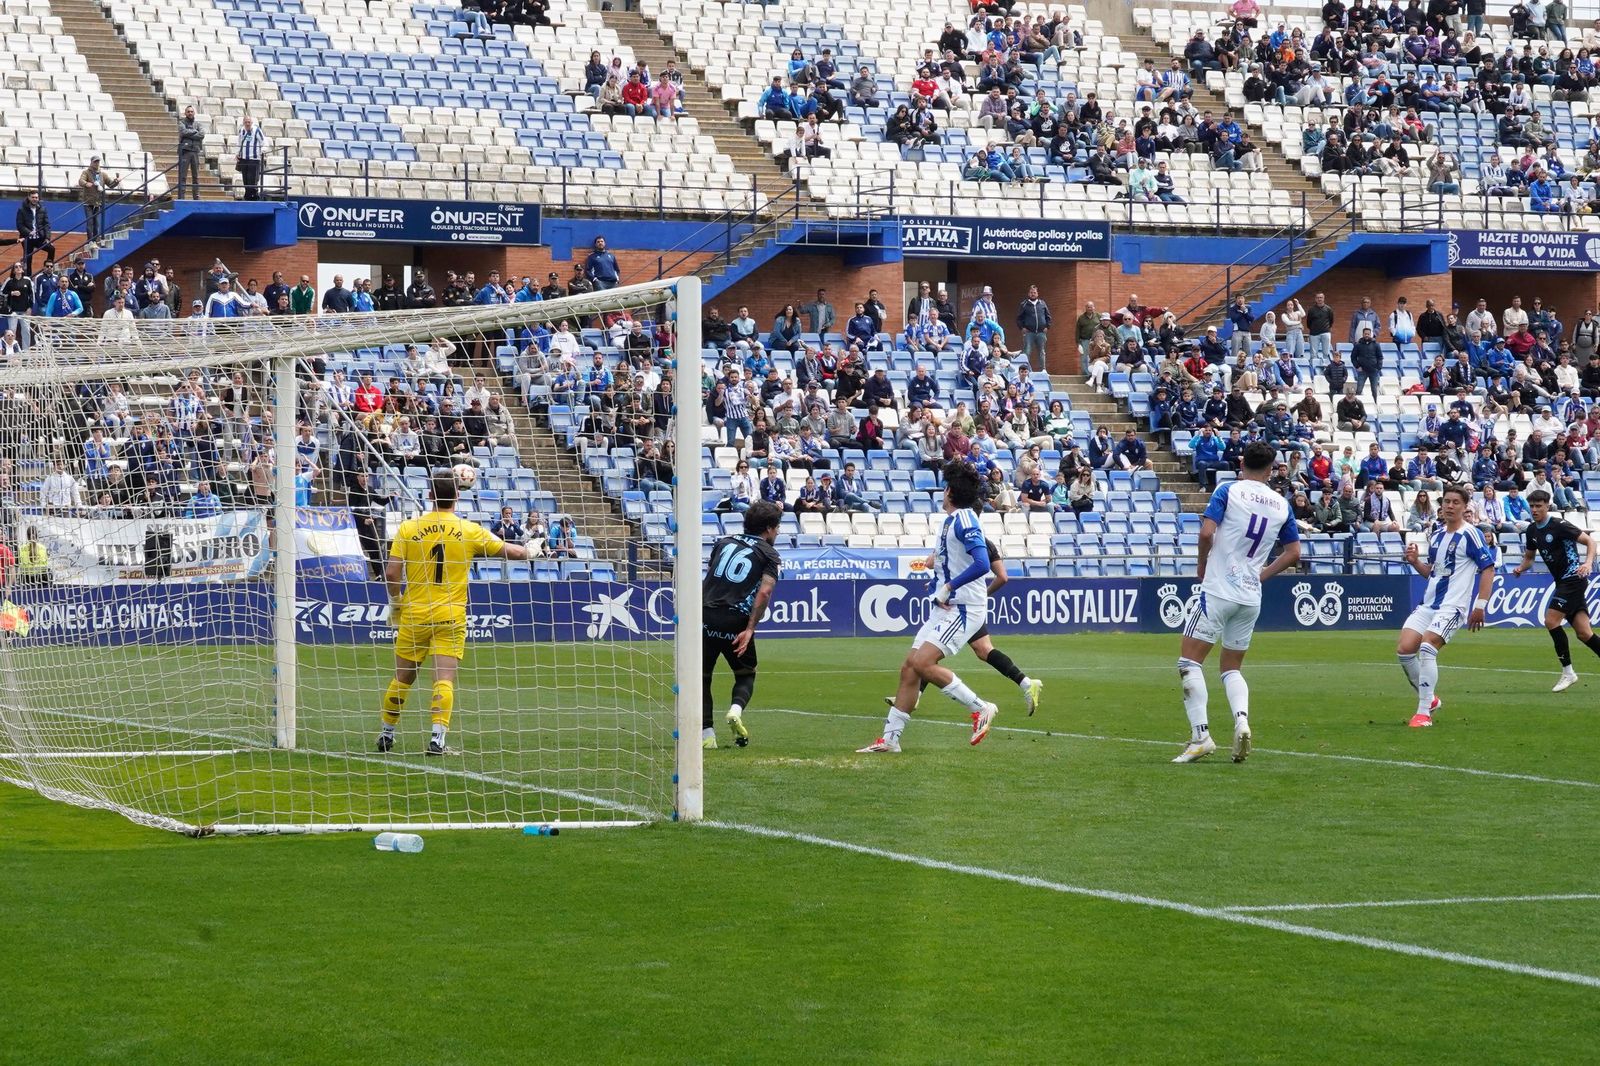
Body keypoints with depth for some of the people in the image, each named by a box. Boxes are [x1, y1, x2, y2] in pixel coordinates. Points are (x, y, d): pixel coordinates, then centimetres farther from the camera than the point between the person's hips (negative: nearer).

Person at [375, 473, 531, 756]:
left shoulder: (408, 528, -3)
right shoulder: (470, 531, -2)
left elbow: (391, 573, -6)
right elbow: (514, 552, 7)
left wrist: (396, 602, 11)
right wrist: (525, 550, 30)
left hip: (414, 615, 1)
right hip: (451, 617, -1)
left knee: (402, 678, 12)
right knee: (444, 679, -2)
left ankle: (387, 735, 24)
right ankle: (437, 738, -13)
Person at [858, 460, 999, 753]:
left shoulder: (963, 519, -15)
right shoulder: (950, 520, 14)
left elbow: (982, 564, -26)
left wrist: (949, 587, -22)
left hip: (963, 608, -9)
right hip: (944, 608, 9)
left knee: (922, 662, -22)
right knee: (909, 668, 4)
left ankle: (980, 708, -10)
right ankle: (890, 739, 8)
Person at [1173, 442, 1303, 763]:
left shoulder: (1228, 491, -5)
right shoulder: (1281, 505, 8)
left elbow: (1207, 532, -14)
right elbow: (1293, 552, 13)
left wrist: (1202, 563, 4)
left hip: (1219, 591, -5)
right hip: (1251, 598, 5)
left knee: (1189, 660, 0)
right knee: (1232, 668, 17)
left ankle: (1200, 735, -12)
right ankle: (1242, 718, -12)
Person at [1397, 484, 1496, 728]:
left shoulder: (1470, 534, -8)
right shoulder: (1437, 534, 14)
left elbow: (1488, 568, -10)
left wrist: (1480, 606, -15)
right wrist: (1415, 561, 3)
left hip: (1452, 606, -7)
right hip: (1428, 604, 7)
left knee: (1426, 648, -24)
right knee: (1404, 649, -6)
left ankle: (1424, 712, -18)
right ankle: (1430, 699, 15)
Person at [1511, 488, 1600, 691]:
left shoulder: (1559, 525, -14)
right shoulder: (1532, 531, 10)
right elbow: (1529, 556, 24)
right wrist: (1521, 568, 2)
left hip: (1573, 578, -8)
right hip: (1562, 582, 8)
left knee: (1551, 620, -16)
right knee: (1583, 632, 4)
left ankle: (1568, 672, -8)